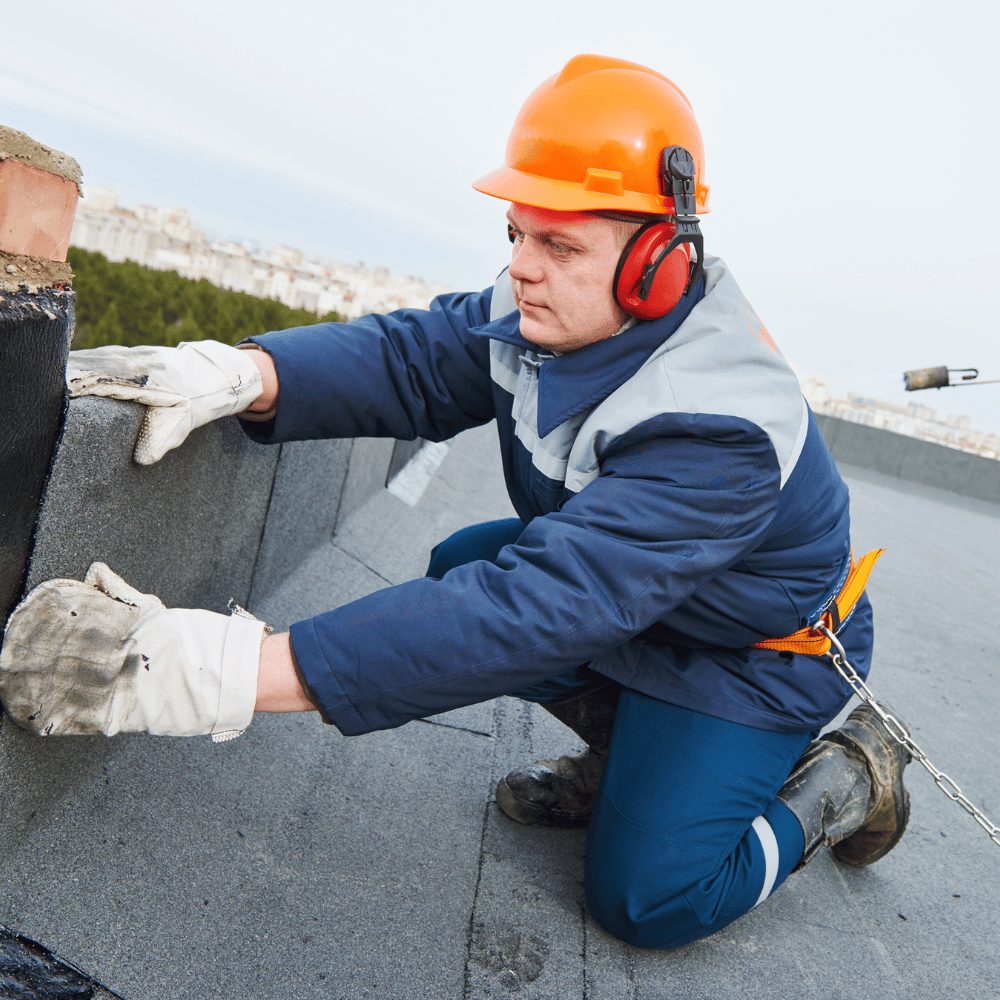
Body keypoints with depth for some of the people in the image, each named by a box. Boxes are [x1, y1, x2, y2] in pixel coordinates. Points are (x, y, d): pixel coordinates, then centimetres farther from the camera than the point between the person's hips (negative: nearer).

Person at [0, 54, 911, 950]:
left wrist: (228, 674, -54)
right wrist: (236, 373, -38)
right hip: (633, 602, 7)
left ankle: (843, 780, 14)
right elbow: (417, 357, -16)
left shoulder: (721, 433, -40)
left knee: (647, 901, -12)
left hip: (763, 651, -7)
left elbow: (538, 608, -49)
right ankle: (626, 748, 11)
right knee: (461, 569, -7)